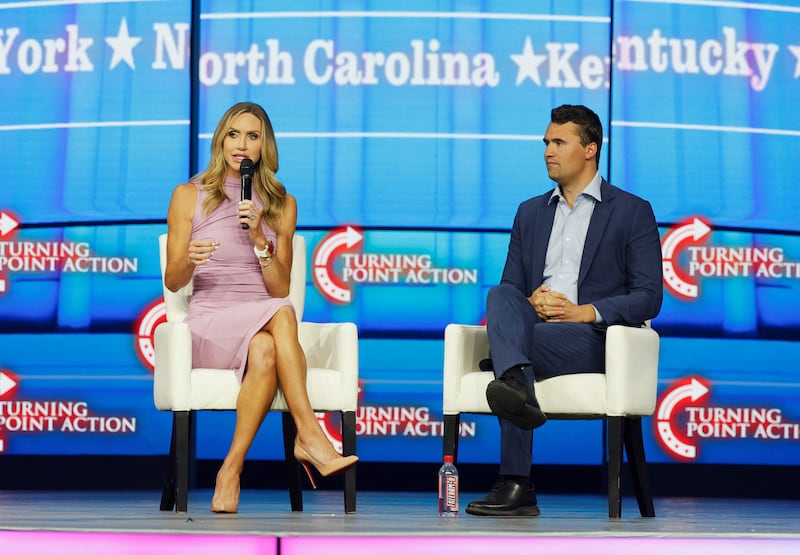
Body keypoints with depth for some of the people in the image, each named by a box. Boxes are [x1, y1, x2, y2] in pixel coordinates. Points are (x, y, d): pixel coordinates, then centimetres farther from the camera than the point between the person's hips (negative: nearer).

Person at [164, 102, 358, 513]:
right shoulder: (189, 196, 8)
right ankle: (309, 435, -38)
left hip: (264, 330, 2)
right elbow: (172, 282, 4)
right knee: (282, 314, -35)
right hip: (209, 324, -2)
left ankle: (232, 469, -37)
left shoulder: (282, 204, 13)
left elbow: (281, 288, 6)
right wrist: (189, 260, -20)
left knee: (265, 351, -37)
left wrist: (259, 240, -10)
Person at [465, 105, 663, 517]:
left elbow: (649, 297, 1)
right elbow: (510, 285, 19)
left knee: (504, 341, -34)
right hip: (534, 325, 5)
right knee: (500, 296, -31)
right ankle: (514, 382, -56)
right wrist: (530, 303, -7)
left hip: (592, 338, -4)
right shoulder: (530, 212, 25)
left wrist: (585, 312, -15)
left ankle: (515, 484, -41)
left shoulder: (632, 211, 9)